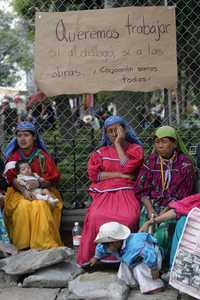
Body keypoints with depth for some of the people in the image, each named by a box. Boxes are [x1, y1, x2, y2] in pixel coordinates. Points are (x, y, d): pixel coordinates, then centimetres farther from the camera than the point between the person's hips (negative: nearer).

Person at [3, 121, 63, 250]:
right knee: (23, 206, -32)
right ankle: (24, 245, -24)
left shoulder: (42, 155, 6)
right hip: (19, 191, 1)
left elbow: (54, 178, 1)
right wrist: (24, 191, -21)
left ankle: (44, 244, -28)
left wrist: (39, 183, -20)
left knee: (40, 205, -33)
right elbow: (11, 178, -2)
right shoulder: (13, 156, 10)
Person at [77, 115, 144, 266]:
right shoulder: (101, 152, 17)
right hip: (104, 193, 1)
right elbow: (94, 174, 4)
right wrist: (119, 175, -3)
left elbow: (128, 167, -7)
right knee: (96, 217, -31)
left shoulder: (136, 149, 12)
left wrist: (118, 144, 0)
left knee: (129, 217, -33)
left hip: (127, 192, -1)